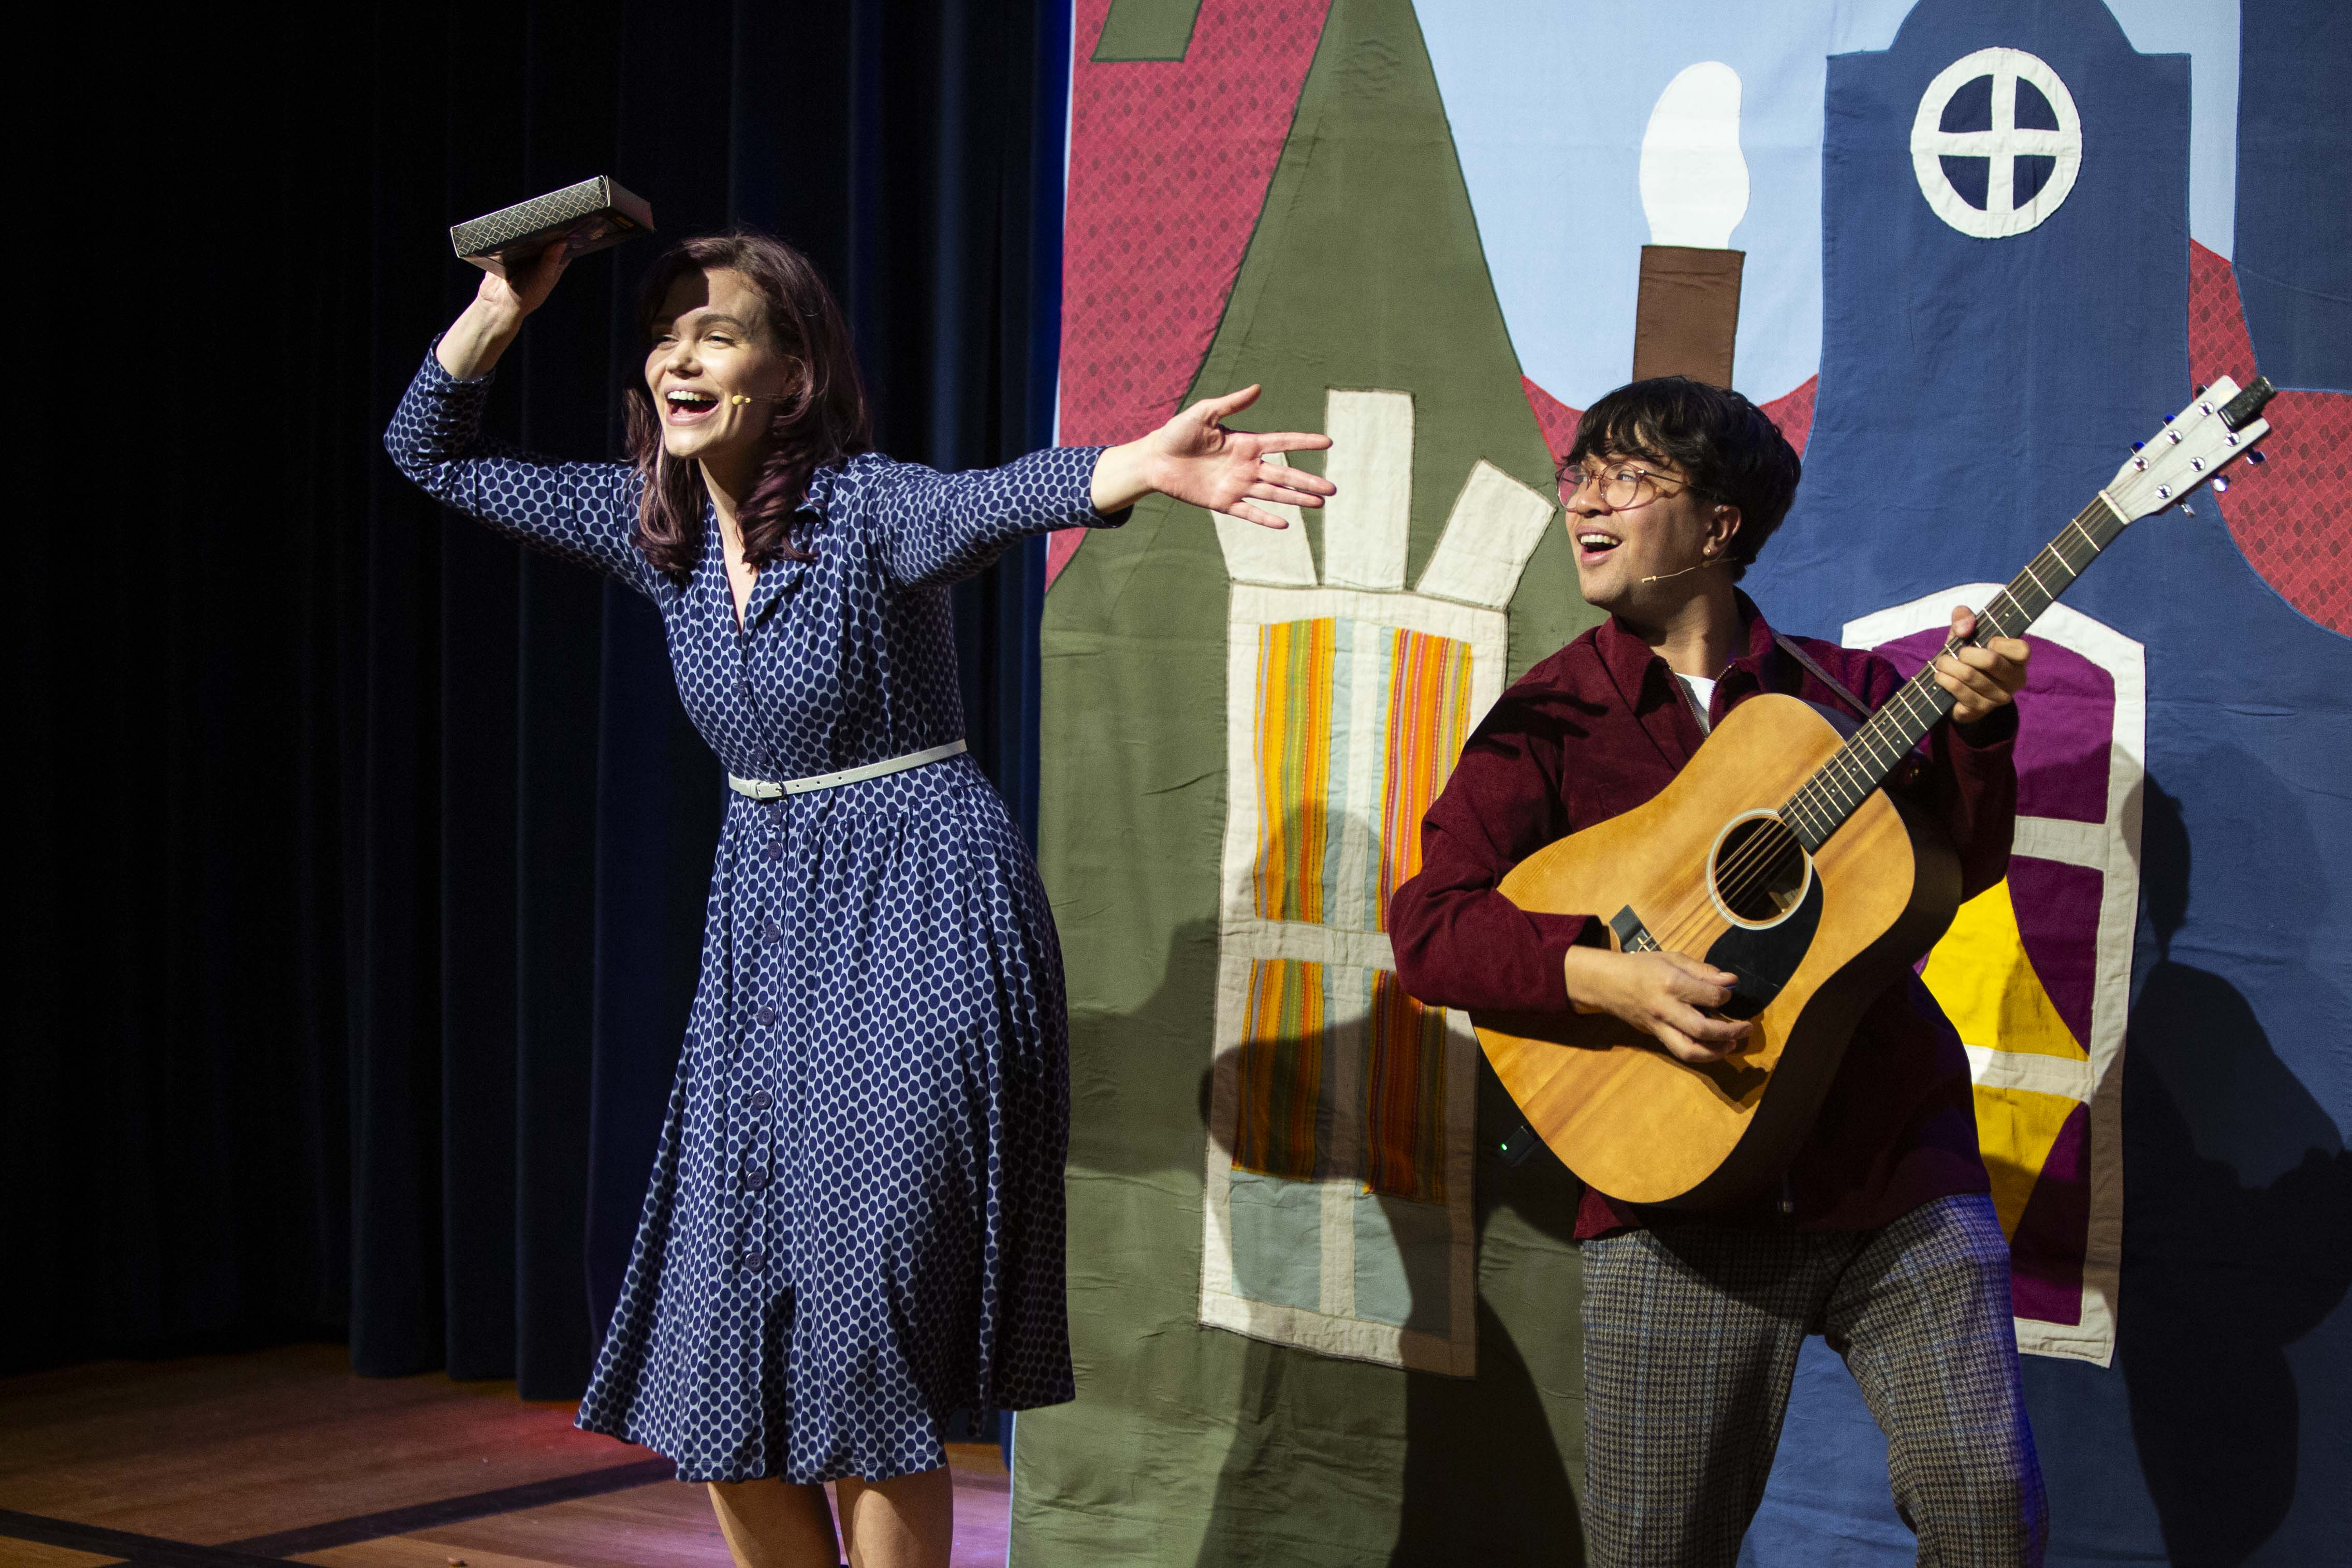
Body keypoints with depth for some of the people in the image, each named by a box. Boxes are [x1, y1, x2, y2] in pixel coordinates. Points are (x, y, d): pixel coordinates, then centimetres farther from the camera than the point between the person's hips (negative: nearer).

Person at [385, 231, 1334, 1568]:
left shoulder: (868, 509, -15)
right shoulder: (654, 522, 4)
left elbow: (1002, 498, -37)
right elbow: (432, 453, 12)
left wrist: (1145, 464, -58)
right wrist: (505, 307, -4)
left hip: (919, 923, -7)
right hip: (766, 922, 7)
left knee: (860, 1353, -8)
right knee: (719, 1356, 5)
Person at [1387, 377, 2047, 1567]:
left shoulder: (1844, 690, 10)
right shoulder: (1547, 720, 5)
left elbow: (1961, 866, 2)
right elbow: (1427, 928, -4)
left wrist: (1973, 726, -16)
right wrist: (1605, 977, -19)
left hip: (1895, 1172, 1)